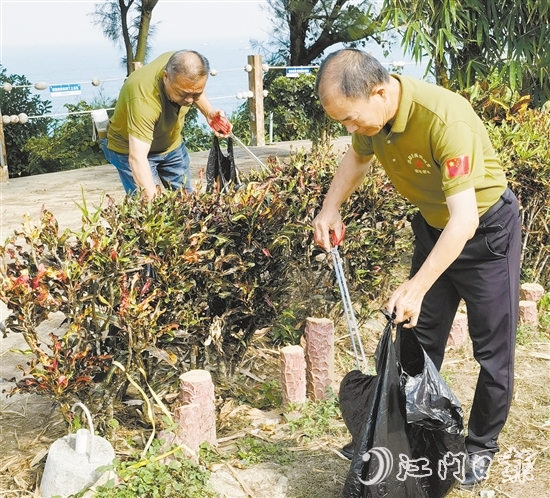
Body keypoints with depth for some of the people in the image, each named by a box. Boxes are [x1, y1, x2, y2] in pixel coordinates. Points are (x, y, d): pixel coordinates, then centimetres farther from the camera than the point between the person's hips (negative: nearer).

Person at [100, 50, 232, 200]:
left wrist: (209, 113, -14)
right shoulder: (144, 99, -41)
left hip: (172, 145, 6)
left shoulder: (182, 65, -23)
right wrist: (152, 197, -57)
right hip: (130, 147, -6)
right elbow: (137, 157, -46)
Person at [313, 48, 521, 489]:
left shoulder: (445, 118, -37)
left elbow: (464, 219, -38)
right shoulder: (372, 113, -14)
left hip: (485, 227, -6)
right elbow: (358, 156, 10)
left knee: (492, 348, 4)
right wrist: (331, 208, -4)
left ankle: (482, 445, 23)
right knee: (419, 338, 12)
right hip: (433, 226, 7)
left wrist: (416, 288, -40)